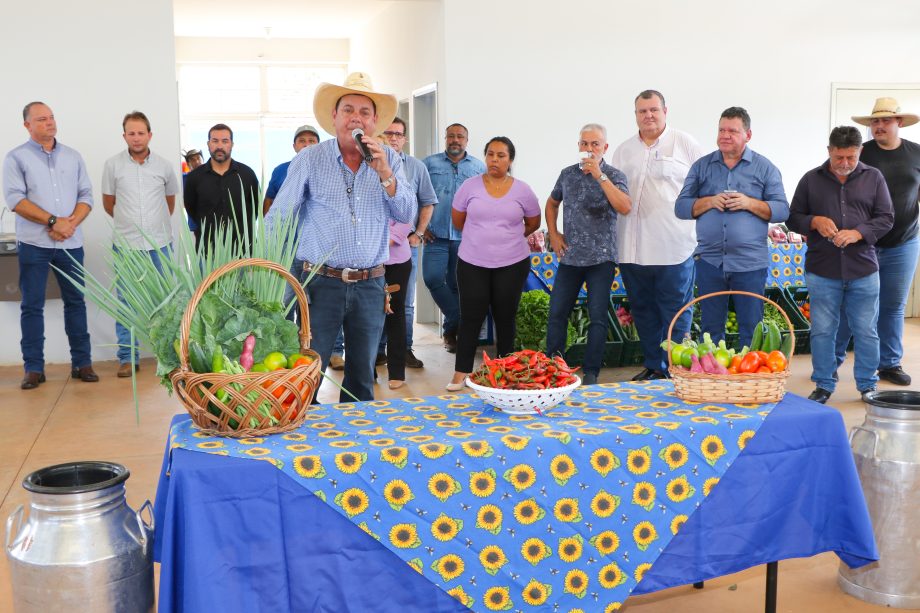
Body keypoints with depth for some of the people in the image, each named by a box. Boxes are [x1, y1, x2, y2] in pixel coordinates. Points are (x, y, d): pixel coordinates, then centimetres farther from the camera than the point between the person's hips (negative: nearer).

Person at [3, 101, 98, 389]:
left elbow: (86, 195, 8)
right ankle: (34, 368, 8)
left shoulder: (73, 157, 11)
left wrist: (70, 224, -9)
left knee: (75, 301, 6)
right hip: (34, 244, -3)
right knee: (32, 305, 1)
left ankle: (82, 362, 13)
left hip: (71, 243, 3)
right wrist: (53, 221, -15)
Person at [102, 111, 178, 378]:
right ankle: (127, 357, 10)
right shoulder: (112, 165, -1)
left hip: (160, 244, 1)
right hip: (126, 245, -1)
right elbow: (108, 203, 10)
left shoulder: (164, 165, 3)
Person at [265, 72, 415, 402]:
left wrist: (385, 174, -15)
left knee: (363, 377, 15)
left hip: (370, 285, 3)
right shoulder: (310, 160, -2)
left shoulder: (389, 159, 6)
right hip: (322, 283, -3)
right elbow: (277, 217, -3)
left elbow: (407, 215, -2)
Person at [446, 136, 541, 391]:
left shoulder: (522, 190, 0)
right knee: (471, 317, 1)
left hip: (512, 264, 1)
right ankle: (461, 373, 10)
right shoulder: (470, 186, -1)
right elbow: (458, 220, 10)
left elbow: (533, 223, 12)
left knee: (505, 318, 9)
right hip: (472, 263, 0)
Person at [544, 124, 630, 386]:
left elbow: (624, 207, -22)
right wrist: (553, 233, 10)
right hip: (570, 256, 4)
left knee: (598, 317, 0)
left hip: (601, 258, -4)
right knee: (556, 313, 5)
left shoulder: (614, 175, -4)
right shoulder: (567, 174, 8)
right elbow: (552, 203, 24)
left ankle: (591, 372, 9)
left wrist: (599, 175, -24)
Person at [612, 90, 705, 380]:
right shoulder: (624, 150, 14)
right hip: (633, 248, 4)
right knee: (643, 311, 12)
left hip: (674, 247, -4)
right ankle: (652, 365, 24)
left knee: (676, 313, 0)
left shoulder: (686, 144, 2)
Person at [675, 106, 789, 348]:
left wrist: (749, 203, -14)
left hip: (750, 263, -2)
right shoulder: (701, 166, 9)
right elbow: (681, 207, 6)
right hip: (709, 261, 2)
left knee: (751, 331, 5)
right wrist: (709, 202, -11)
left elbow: (782, 210, 1)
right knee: (711, 329, 10)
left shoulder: (765, 168, 4)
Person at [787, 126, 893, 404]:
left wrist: (858, 233, -15)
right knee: (822, 331, 5)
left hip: (863, 270, 0)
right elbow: (793, 219, 8)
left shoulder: (873, 178, 5)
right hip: (822, 271, 0)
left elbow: (886, 218, 3)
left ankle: (868, 385, 23)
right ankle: (824, 385, 19)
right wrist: (815, 222, -13)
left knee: (866, 332, 8)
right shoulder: (811, 179, 4)